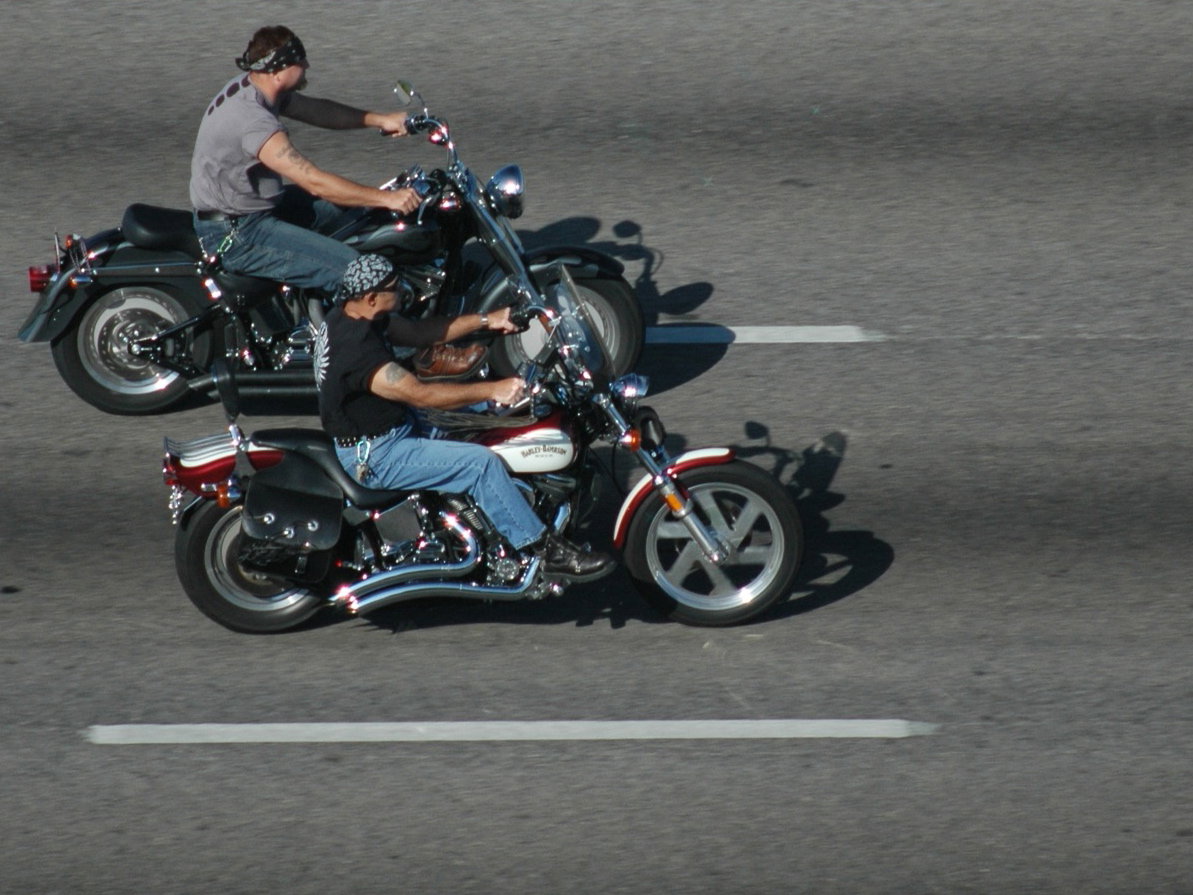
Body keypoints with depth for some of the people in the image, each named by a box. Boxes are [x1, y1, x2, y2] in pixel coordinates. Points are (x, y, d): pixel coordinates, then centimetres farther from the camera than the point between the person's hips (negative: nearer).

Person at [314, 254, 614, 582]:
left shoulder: (349, 315, 0)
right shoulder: (355, 347, -31)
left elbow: (417, 331, 8)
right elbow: (418, 394, -32)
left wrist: (485, 320, 2)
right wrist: (492, 390, -30)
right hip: (375, 456, -11)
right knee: (481, 462, -18)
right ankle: (548, 552, -11)